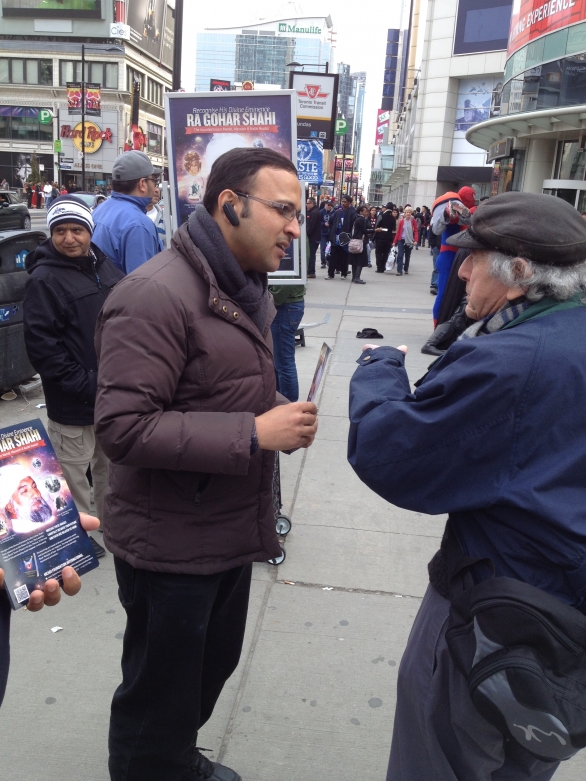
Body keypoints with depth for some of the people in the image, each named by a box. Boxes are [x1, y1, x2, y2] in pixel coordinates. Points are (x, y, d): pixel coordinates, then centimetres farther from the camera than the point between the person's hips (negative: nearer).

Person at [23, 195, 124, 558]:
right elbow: (40, 345, -17)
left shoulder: (103, 266, 7)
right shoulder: (44, 278, -13)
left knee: (110, 461, 22)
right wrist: (84, 385, -18)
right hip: (74, 402, -7)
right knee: (73, 468, 6)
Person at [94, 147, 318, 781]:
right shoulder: (155, 295, -23)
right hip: (170, 545, -9)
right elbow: (122, 429, -27)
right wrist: (254, 433, -28)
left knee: (214, 664, 27)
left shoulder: (246, 288, 9)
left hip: (230, 531, 9)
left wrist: (279, 411, 1)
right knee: (160, 696, 13)